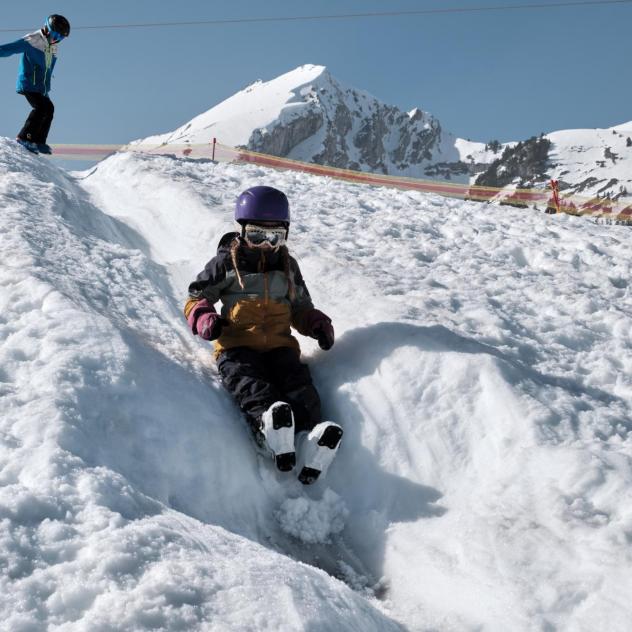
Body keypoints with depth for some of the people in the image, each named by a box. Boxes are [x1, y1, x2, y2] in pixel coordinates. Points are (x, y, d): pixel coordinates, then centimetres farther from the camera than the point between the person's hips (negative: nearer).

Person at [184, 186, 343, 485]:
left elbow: (301, 308, 29)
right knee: (248, 381, -36)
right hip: (237, 345, -3)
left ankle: (308, 434, -53)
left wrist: (318, 324, 6)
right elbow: (196, 298, 13)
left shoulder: (288, 266, 22)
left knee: (298, 381, -28)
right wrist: (205, 320, -11)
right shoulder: (226, 263, 11)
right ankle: (268, 422, -65)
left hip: (279, 345, 3)